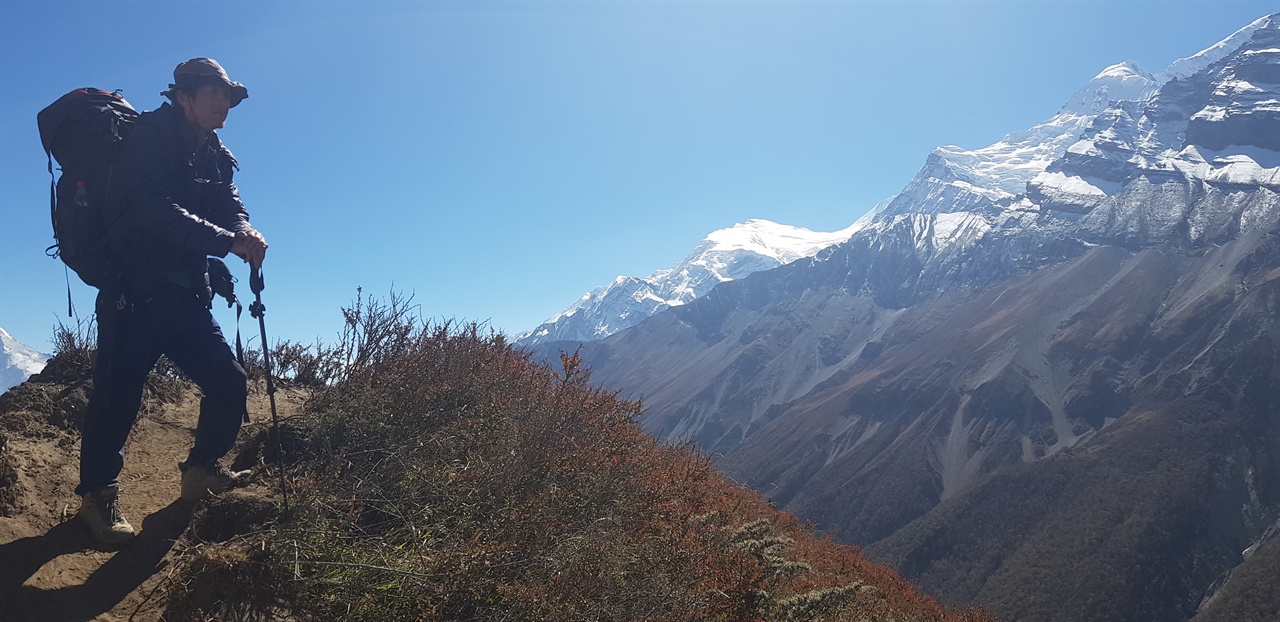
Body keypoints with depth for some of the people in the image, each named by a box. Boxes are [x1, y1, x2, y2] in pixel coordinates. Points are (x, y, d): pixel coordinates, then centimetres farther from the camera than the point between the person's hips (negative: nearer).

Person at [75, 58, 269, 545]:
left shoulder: (216, 157, 14)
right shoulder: (148, 139, -8)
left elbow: (231, 209, 3)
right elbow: (156, 209, -22)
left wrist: (246, 235, -21)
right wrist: (227, 240, -29)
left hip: (187, 295, 7)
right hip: (134, 293, -7)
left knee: (228, 381, 3)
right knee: (118, 394, -6)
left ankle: (202, 469, 24)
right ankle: (97, 495, 12)